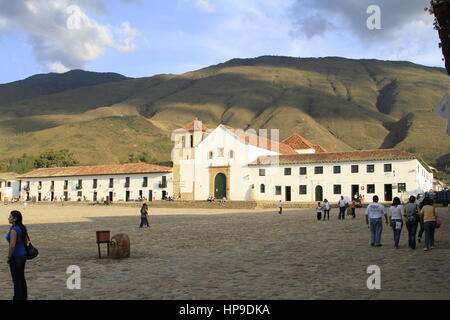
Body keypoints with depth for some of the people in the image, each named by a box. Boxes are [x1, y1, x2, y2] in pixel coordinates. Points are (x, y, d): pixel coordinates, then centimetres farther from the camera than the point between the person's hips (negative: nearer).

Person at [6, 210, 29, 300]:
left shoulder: (14, 229, -21)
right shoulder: (22, 228, 6)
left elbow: (12, 245, -25)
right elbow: (26, 241, 13)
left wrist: (9, 257, -14)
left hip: (16, 257, -9)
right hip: (23, 255, 9)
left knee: (16, 279, 3)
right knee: (21, 278, 19)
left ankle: (18, 298, 11)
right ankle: (23, 296, 29)